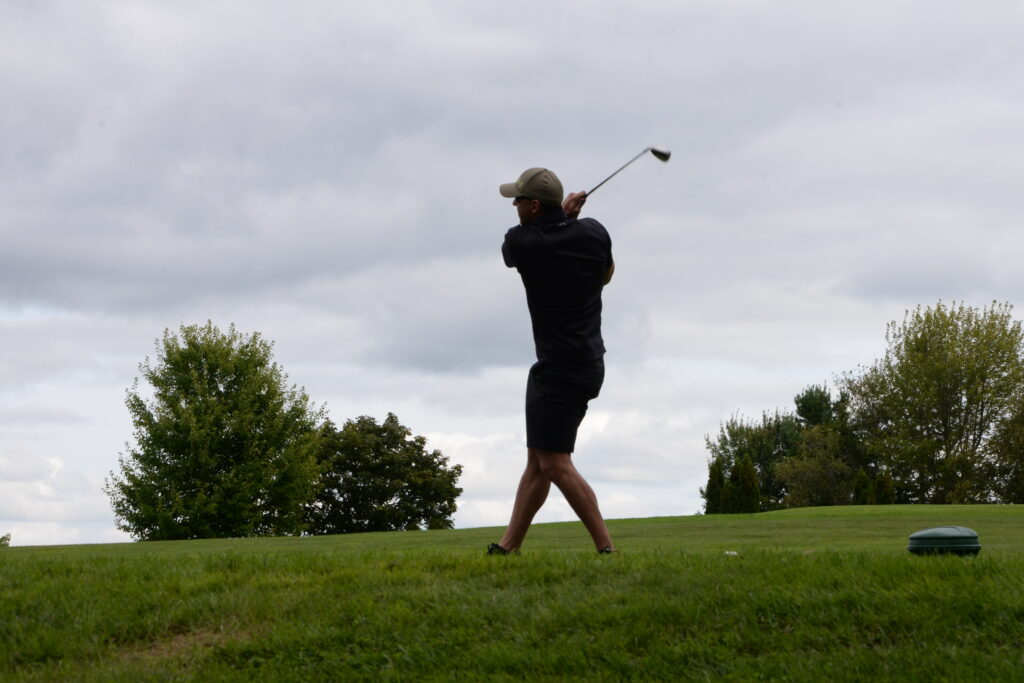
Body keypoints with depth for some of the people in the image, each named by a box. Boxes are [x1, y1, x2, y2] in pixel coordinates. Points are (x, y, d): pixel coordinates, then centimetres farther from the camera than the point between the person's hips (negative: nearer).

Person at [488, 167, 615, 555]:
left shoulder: (522, 242, -14)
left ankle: (606, 549, -14)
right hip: (589, 362, 9)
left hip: (559, 370, -8)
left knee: (554, 464, -10)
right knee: (537, 461, 12)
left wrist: (561, 213, 17)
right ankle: (508, 547, 16)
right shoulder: (594, 232, 1)